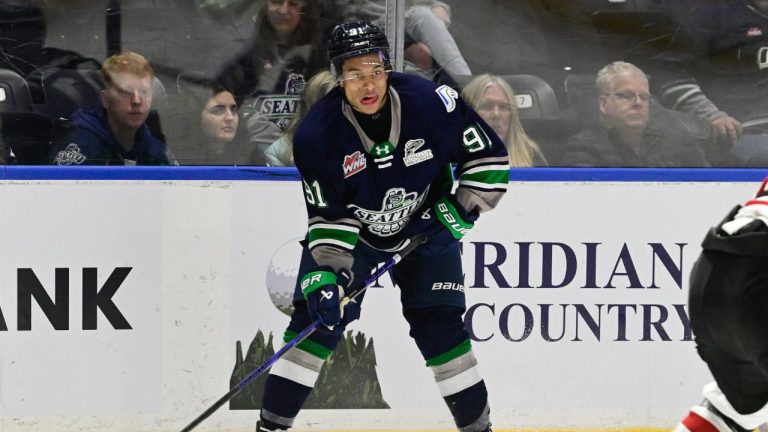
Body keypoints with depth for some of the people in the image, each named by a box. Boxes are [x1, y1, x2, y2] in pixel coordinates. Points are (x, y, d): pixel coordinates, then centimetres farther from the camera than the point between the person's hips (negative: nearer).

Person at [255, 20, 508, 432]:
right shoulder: (317, 134, -24)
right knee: (316, 317, -10)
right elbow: (328, 218, -18)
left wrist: (460, 212, -18)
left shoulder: (431, 103, -26)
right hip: (352, 231, 0)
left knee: (439, 324, -7)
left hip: (426, 228, 0)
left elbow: (489, 157, -12)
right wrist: (324, 276, -29)